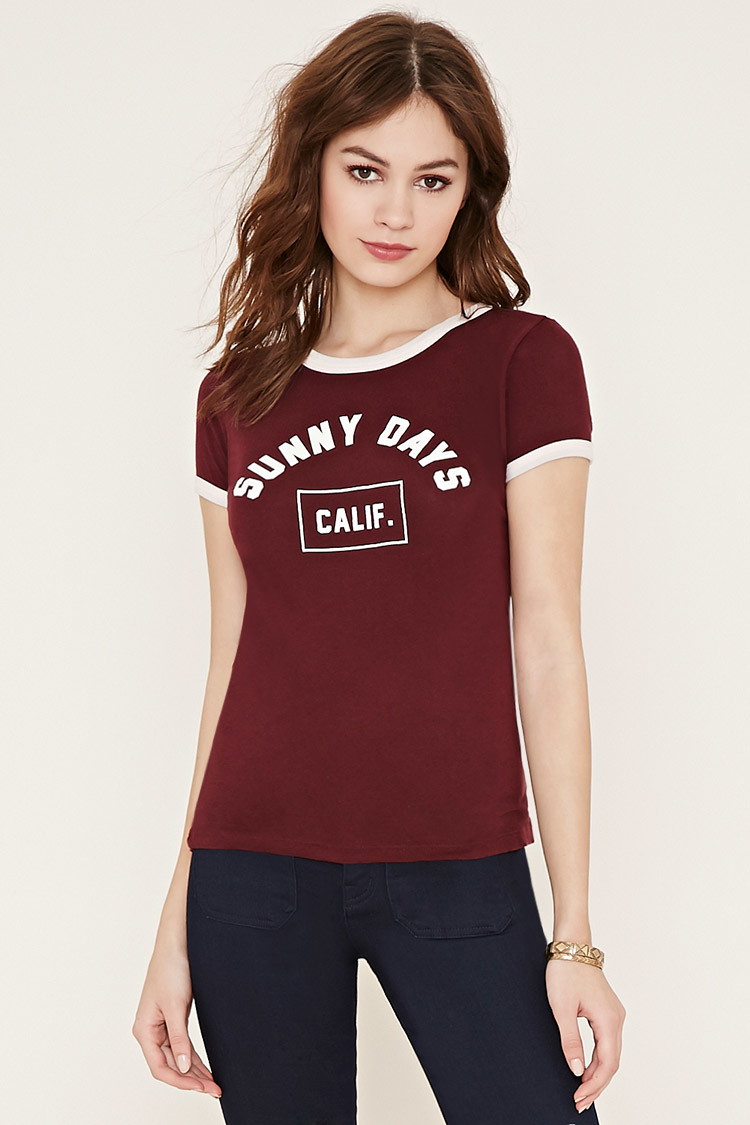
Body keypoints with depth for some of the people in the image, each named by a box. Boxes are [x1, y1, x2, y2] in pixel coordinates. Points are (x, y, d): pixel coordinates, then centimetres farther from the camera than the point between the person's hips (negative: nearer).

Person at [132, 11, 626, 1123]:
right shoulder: (239, 395, 8)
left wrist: (575, 935, -7)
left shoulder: (522, 361, 0)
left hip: (457, 876, -2)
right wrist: (177, 928, 8)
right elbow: (232, 665, 9)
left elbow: (549, 648, -4)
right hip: (254, 878, 2)